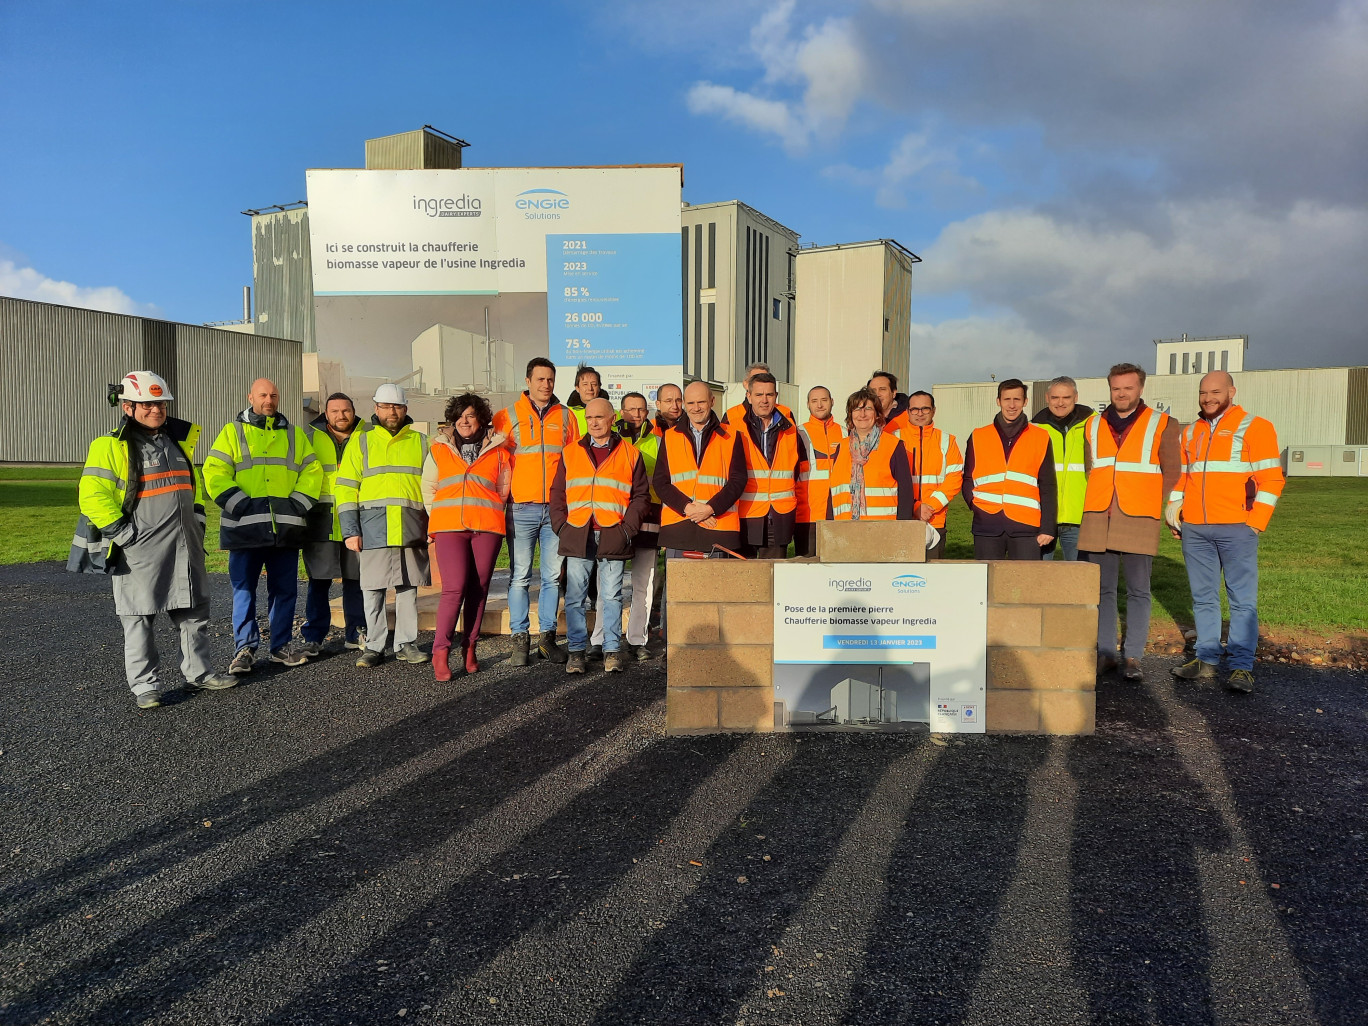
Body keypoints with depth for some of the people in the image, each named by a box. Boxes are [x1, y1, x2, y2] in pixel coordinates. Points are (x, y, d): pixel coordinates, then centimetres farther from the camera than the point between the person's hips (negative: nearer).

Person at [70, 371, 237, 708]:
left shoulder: (179, 441, 14)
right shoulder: (111, 446, -7)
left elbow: (194, 482, 25)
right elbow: (92, 495, -12)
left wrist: (197, 516, 14)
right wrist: (120, 532, -15)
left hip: (184, 547, 6)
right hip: (140, 550, -6)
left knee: (195, 611, 12)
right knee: (139, 619, 1)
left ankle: (198, 672, 24)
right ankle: (144, 686, 11)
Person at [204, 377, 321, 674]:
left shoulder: (295, 434, 15)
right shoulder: (232, 432, 7)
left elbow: (312, 471, 11)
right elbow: (215, 473, -1)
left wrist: (298, 504, -2)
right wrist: (239, 504, -11)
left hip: (285, 527, 2)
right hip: (245, 526, -2)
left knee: (284, 589, 7)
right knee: (244, 588, 1)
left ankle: (281, 645, 17)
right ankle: (245, 648, 10)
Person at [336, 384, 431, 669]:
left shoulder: (420, 442, 15)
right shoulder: (360, 441, 11)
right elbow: (346, 487, 7)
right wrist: (350, 530, -2)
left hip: (412, 527, 1)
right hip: (373, 526, -1)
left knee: (408, 587, 4)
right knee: (372, 589, 0)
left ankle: (406, 644, 13)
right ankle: (374, 646, 9)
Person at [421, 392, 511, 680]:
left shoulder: (497, 451, 13)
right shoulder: (439, 450, 15)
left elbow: (503, 491, 19)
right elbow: (427, 489, 18)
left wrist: (486, 512, 12)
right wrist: (438, 518, 11)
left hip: (487, 527, 1)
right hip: (449, 527, -1)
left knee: (479, 588, 3)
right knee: (454, 587, -13)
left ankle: (469, 647, 14)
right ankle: (441, 652, -8)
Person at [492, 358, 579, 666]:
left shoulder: (565, 417, 12)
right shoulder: (508, 417, 7)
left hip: (557, 508, 2)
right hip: (521, 507, -1)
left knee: (553, 576, 5)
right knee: (519, 576, 0)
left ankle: (548, 637, 14)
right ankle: (520, 640, 7)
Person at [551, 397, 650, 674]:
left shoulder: (630, 454, 9)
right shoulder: (571, 453, 14)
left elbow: (641, 495, 8)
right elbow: (557, 493, 15)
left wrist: (627, 529, -3)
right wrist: (561, 526, 2)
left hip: (613, 537, -2)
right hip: (577, 537, 2)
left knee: (612, 597, 3)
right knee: (575, 597, 3)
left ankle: (612, 651, 12)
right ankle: (576, 651, 12)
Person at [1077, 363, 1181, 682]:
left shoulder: (1163, 425, 6)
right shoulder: (1093, 425, 14)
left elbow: (1171, 473, 7)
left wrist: (1152, 507, 1)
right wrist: (1099, 504, 11)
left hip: (1139, 521, -3)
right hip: (1098, 520, 3)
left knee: (1138, 591, 1)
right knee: (1102, 589, 5)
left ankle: (1133, 658, 6)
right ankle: (1106, 653, 11)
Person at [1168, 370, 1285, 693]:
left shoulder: (1255, 427, 1)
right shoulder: (1191, 433, 17)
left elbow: (1271, 479, -4)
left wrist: (1255, 522, -9)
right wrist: (1174, 513, 12)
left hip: (1235, 529, -5)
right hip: (1194, 530, 5)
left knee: (1243, 599, -2)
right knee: (1203, 598, 9)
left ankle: (1241, 666, 2)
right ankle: (1207, 660, 15)